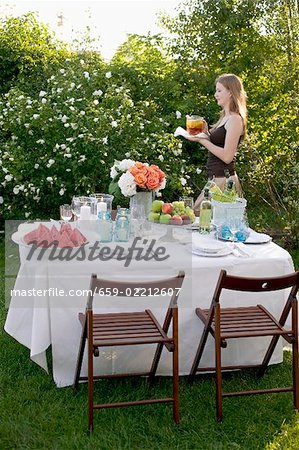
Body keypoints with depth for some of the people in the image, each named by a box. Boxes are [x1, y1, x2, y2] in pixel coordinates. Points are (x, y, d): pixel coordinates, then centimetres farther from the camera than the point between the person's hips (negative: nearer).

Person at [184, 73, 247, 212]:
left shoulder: (235, 119, -12)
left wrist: (202, 140, -17)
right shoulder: (224, 117, 16)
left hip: (224, 181, -10)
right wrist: (205, 132, 5)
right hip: (216, 179, 10)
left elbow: (227, 156, -20)